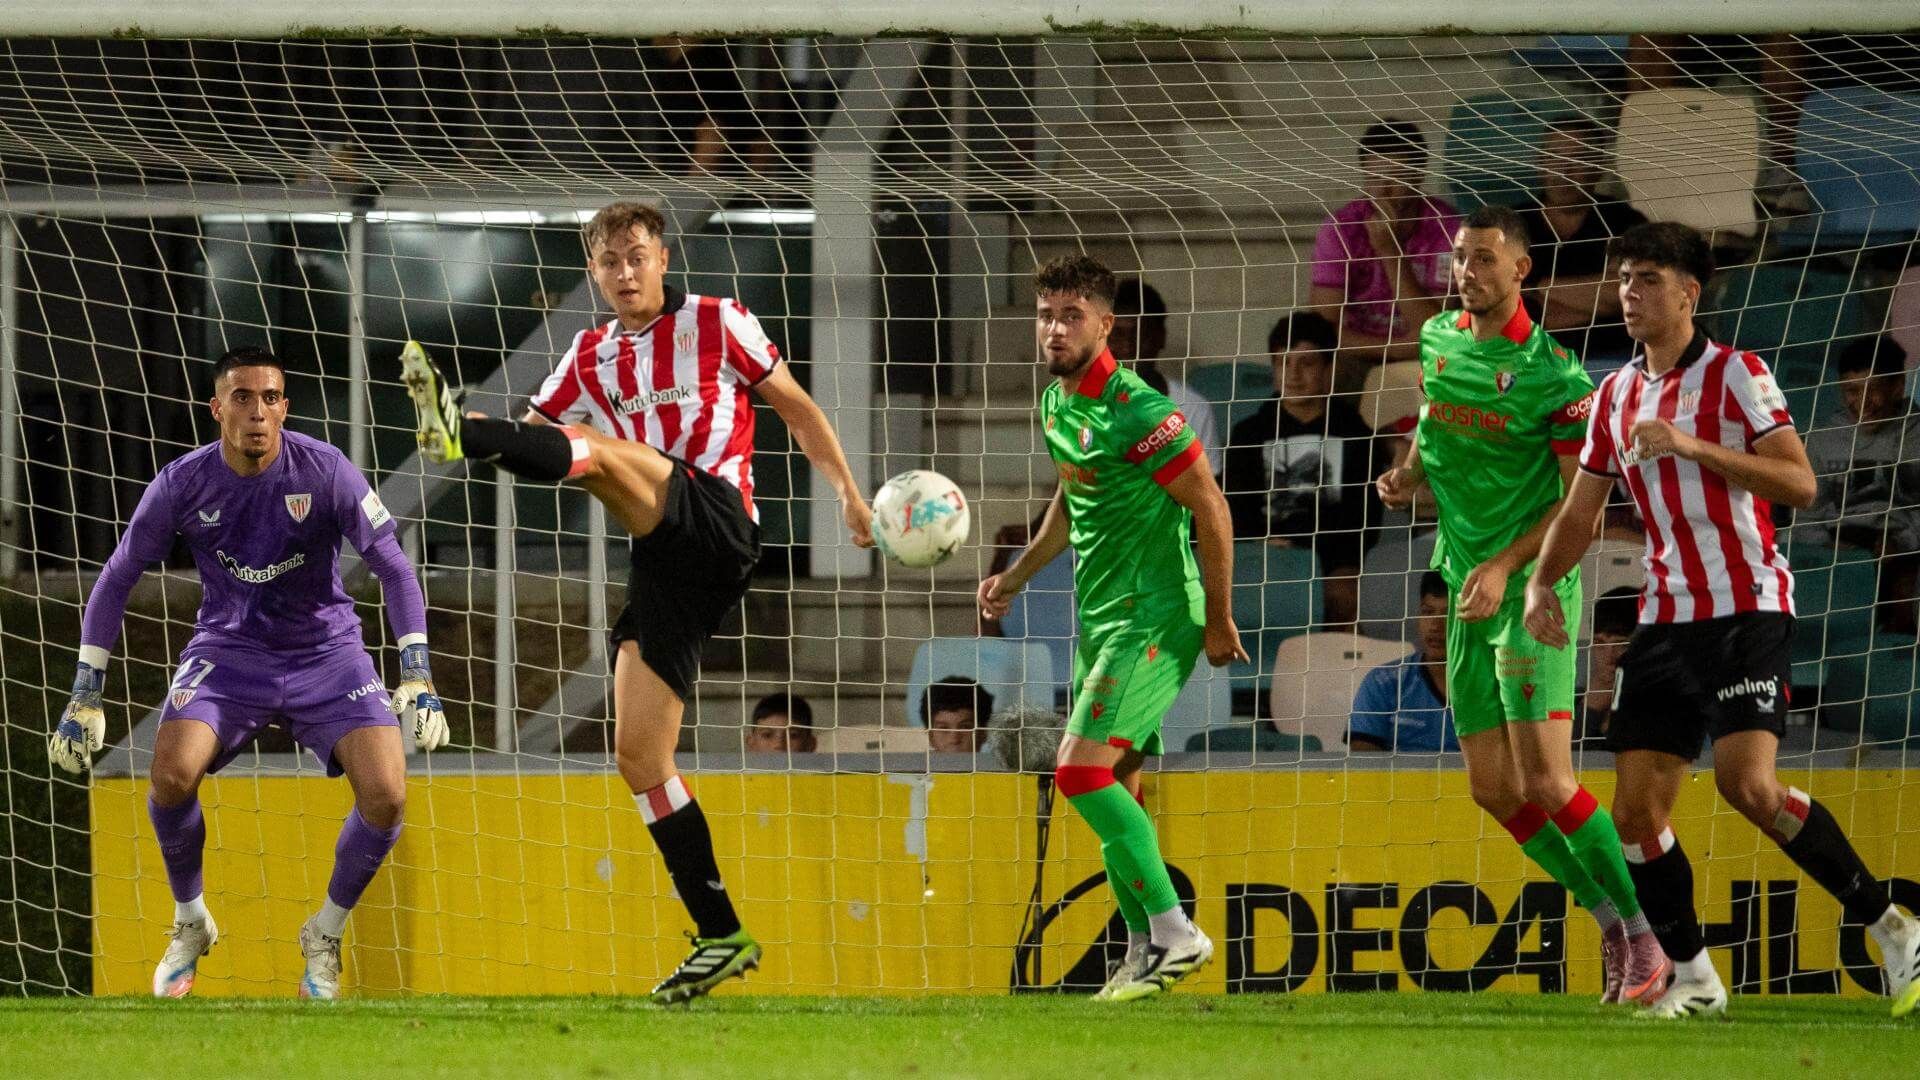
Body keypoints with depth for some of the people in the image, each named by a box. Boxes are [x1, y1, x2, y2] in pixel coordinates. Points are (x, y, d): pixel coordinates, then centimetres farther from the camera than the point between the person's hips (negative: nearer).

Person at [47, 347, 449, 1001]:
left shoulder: (325, 472, -14)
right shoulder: (183, 484, -11)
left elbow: (393, 569, -9)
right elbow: (116, 580, 0)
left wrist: (417, 678, -17)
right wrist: (85, 698, -2)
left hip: (325, 653, 0)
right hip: (228, 651, 0)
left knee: (386, 795, -21)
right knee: (172, 770, -28)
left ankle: (325, 936, 6)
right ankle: (190, 923, 0)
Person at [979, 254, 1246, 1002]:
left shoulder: (1136, 413, -19)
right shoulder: (1056, 406, 9)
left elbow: (1211, 510, -16)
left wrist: (1219, 619, -12)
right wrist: (1014, 579, 22)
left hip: (1155, 617, -9)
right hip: (1101, 619, 9)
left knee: (1082, 772, -17)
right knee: (1114, 787, 11)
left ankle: (1173, 933, -15)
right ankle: (1145, 953, 20)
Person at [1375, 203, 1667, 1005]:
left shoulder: (1554, 373, -12)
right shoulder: (1438, 339, 8)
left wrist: (1504, 567, -20)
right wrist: (1409, 474, 4)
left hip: (1532, 586, -7)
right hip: (1468, 587, 7)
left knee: (1545, 778, -14)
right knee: (1493, 789, 5)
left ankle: (1643, 939, -3)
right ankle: (1609, 919, 20)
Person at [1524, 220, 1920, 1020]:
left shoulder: (1734, 375, -6)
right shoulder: (1616, 396, 14)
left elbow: (1799, 481, -15)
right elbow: (1582, 509, 20)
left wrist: (1692, 446, -24)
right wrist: (1542, 581, 2)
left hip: (1745, 609, -7)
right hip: (1666, 618, 7)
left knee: (1746, 782, -21)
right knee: (1637, 810, -3)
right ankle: (1693, 978, 9)